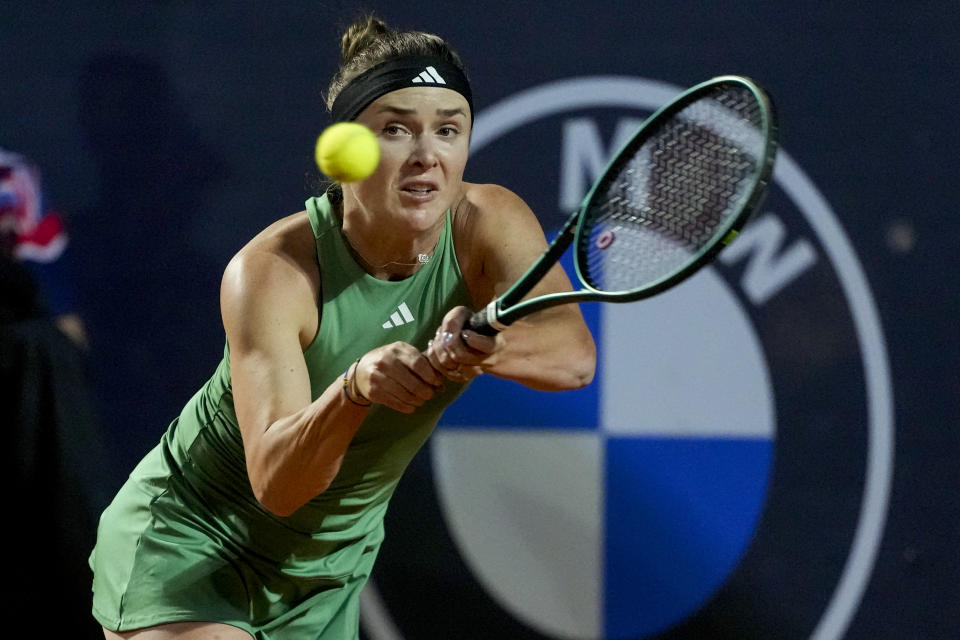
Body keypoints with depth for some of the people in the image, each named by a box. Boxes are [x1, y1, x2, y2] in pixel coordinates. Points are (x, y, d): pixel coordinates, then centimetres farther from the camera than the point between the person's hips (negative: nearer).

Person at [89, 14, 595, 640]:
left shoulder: (490, 225, -16)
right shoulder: (271, 271, -26)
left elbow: (575, 353, -34)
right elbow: (274, 483, -34)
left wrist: (486, 345, -56)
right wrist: (355, 388, -53)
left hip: (331, 571, 5)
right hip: (185, 543, -5)